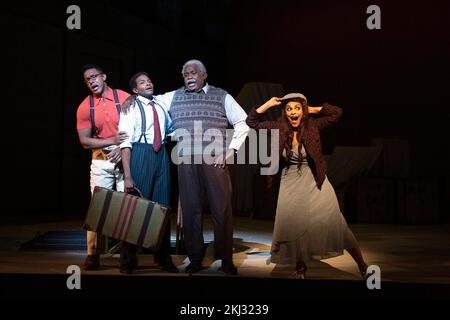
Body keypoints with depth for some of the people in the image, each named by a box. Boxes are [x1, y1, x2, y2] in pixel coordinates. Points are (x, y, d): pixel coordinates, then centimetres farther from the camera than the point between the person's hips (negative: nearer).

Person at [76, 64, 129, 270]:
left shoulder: (125, 98, -2)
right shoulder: (85, 107, 3)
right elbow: (85, 141, 1)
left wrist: (123, 148, -14)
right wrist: (111, 141, -13)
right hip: (101, 160, 1)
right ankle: (93, 255, 0)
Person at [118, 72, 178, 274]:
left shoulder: (161, 104, 12)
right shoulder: (131, 107, -4)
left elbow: (171, 128, 30)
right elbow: (125, 142, -12)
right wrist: (127, 176, -19)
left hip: (161, 155, 5)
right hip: (139, 154, -5)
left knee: (162, 206, 8)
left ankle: (163, 257, 18)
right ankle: (128, 259, 11)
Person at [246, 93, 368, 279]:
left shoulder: (312, 126, -7)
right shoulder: (279, 129, -3)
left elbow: (337, 113, -9)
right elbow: (252, 121, 2)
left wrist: (313, 110, -6)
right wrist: (269, 104, -6)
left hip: (315, 183, -2)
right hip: (290, 186, 2)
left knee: (336, 226, -2)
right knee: (293, 228, 2)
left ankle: (362, 266, 9)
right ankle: (300, 267, 23)